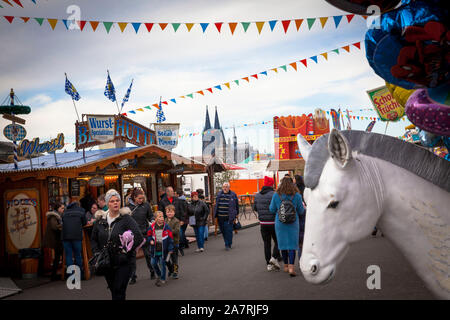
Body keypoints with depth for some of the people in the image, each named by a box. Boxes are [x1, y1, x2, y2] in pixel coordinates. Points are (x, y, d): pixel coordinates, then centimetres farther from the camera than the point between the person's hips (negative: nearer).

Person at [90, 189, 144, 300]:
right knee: (113, 290, 15)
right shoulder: (100, 219, 4)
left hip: (123, 263, -4)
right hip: (106, 262, 4)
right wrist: (97, 253, 2)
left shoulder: (126, 218, -9)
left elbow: (139, 236, -17)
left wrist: (127, 251, -14)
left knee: (119, 291, -7)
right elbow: (94, 239, 16)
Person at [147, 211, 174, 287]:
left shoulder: (166, 227, -7)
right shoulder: (152, 227, -1)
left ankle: (163, 279, 16)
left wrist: (170, 249, -6)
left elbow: (170, 238, -4)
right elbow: (148, 236, 14)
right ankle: (159, 275, 34)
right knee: (153, 263, 8)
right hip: (154, 250, 3)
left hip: (163, 250, -3)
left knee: (162, 264, 1)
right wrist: (150, 240, -7)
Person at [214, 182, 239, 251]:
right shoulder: (219, 194, 10)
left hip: (229, 217, -4)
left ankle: (228, 245, 7)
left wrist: (236, 215, 7)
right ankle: (227, 243, 30)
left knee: (228, 231, -5)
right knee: (223, 231, 11)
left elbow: (237, 205, 7)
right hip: (220, 217, 4)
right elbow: (216, 205, 16)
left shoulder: (233, 195, 0)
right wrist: (215, 215, 13)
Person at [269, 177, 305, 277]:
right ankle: (291, 267, -9)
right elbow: (301, 211, -1)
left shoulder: (276, 195, -7)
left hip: (280, 223, 1)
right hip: (293, 223, -1)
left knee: (283, 243, 14)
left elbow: (272, 209, 1)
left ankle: (286, 266, 25)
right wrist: (303, 205, 20)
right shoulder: (297, 195, -8)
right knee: (292, 244, 2)